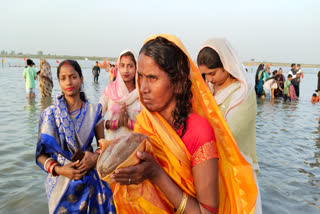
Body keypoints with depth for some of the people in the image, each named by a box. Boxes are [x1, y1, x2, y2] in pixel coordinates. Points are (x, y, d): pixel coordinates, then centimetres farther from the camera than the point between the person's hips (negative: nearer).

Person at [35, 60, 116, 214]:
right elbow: (41, 153, -3)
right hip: (60, 182, 0)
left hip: (89, 181, 1)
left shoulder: (93, 111, -3)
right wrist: (58, 169, -18)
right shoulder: (49, 114, -5)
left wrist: (95, 157, -15)